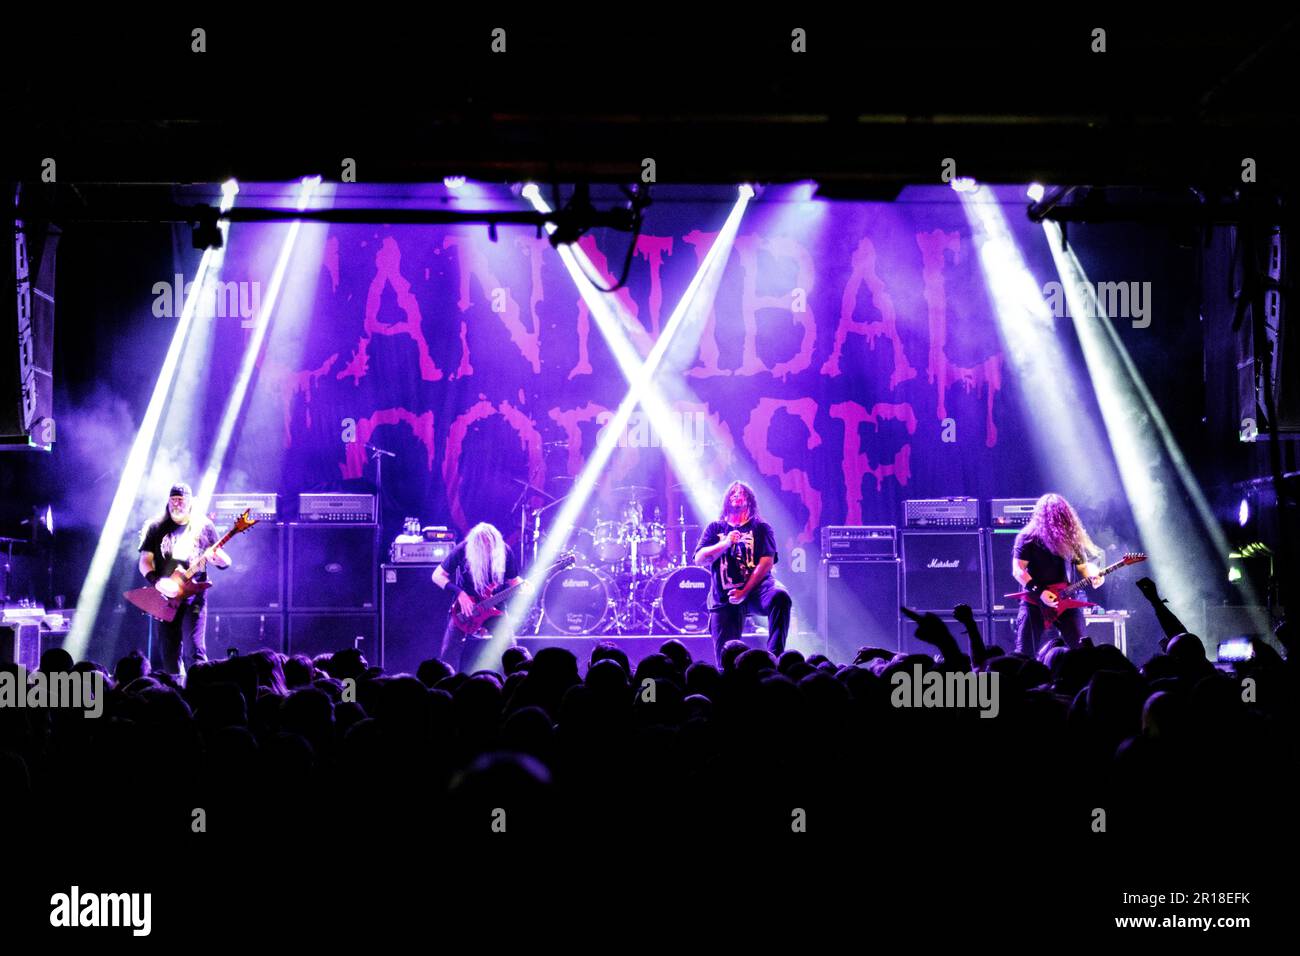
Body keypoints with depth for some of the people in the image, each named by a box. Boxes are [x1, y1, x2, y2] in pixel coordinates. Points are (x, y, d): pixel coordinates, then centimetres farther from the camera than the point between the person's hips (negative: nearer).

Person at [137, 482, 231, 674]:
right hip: (166, 598, 2)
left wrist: (218, 557, -17)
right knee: (169, 654, 5)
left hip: (194, 597, -2)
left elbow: (225, 562, 7)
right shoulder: (156, 528, 8)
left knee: (196, 651, -12)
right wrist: (156, 581, -15)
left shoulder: (204, 527, 6)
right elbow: (145, 561, 4)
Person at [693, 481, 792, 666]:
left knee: (780, 597, -37)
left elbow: (766, 562, -5)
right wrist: (725, 544, -11)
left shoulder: (760, 528, 8)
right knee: (725, 660, -8)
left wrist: (744, 592, -14)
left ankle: (775, 656, -36)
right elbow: (700, 560, 3)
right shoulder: (715, 528, 15)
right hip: (724, 598, 2)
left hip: (756, 588, -2)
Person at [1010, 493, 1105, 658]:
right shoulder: (1028, 538, -6)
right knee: (1025, 655, -6)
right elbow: (1018, 570, -10)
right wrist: (1039, 592, -19)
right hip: (1035, 601, -3)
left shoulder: (1069, 537, 6)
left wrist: (1093, 576, -13)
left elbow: (1083, 565, 11)